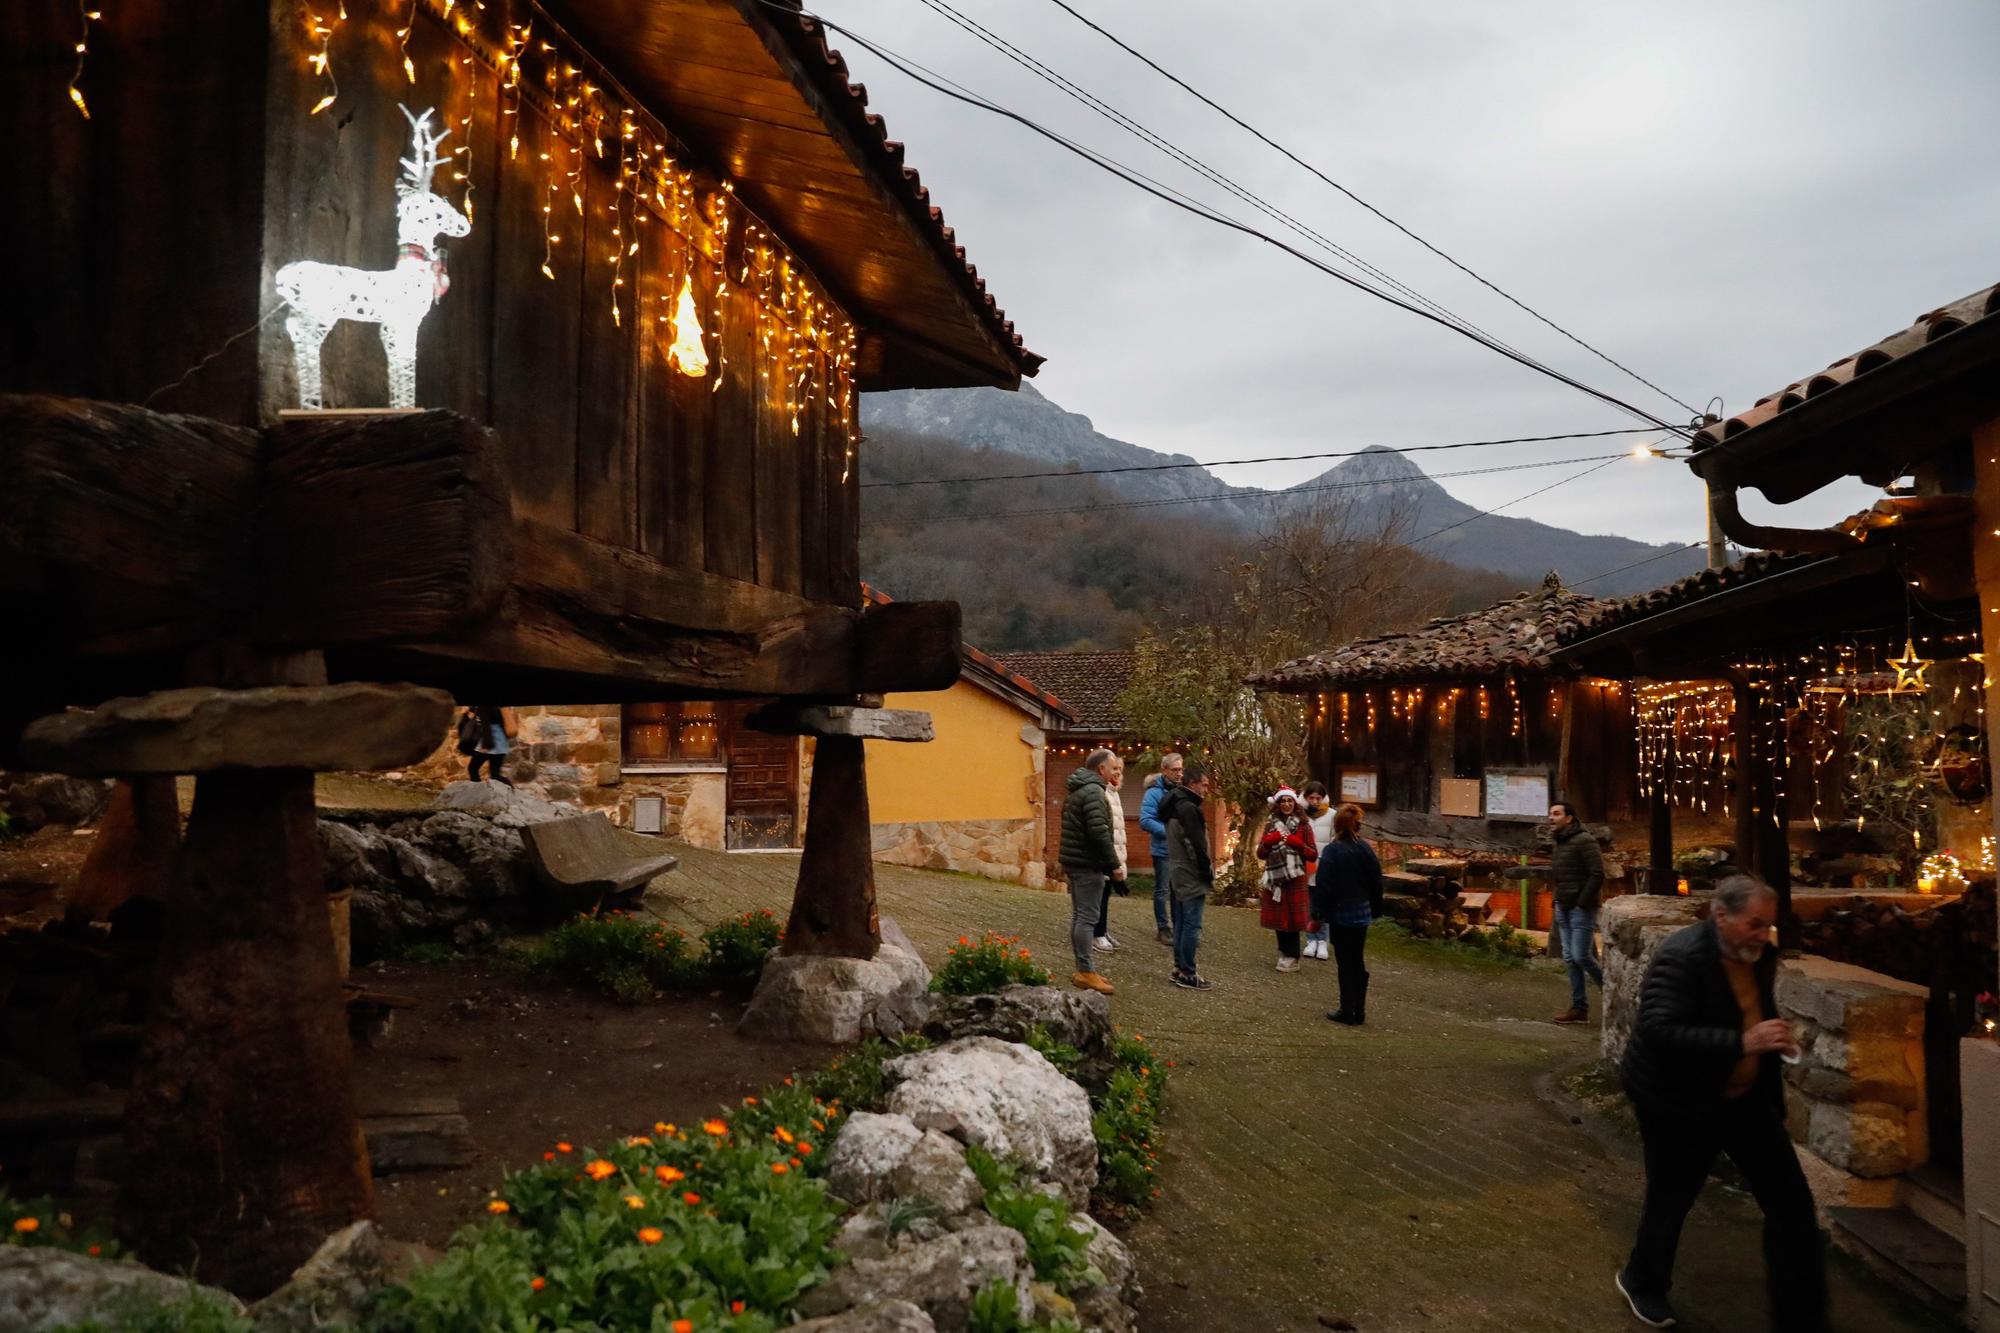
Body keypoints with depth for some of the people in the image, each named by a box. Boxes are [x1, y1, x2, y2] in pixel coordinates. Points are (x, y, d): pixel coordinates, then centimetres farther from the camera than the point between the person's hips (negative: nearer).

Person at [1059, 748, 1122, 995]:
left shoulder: (1077, 790, 15)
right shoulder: (1093, 792, -17)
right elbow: (1099, 832, -23)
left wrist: (1108, 850, 20)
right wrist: (1114, 863, -15)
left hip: (1074, 862, 10)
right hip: (1088, 865, -10)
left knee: (1079, 916, 13)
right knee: (1087, 918, -7)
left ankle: (1082, 969, 19)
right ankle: (1086, 972, -5)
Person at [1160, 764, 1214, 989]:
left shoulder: (1174, 806, 13)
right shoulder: (1189, 809, -18)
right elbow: (1197, 846, -20)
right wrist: (1208, 875, -12)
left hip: (1178, 873, 10)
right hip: (1192, 876, -10)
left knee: (1181, 922, 14)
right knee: (1192, 925, -6)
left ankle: (1180, 967, 20)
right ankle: (1187, 973, -3)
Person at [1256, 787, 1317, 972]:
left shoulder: (1303, 825, 1)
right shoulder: (1270, 824, 10)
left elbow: (1312, 855, -2)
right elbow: (1260, 854, 9)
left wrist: (1297, 843, -17)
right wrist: (1269, 840, -9)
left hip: (1295, 878, -3)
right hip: (1275, 877, 3)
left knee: (1293, 916, -4)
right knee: (1278, 916, 5)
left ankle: (1292, 958, 3)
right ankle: (1284, 953, 18)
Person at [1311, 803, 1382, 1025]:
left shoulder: (1332, 851, -15)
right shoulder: (1365, 848, -1)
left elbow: (1323, 886, -16)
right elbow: (1376, 880, 6)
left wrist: (1318, 913, -9)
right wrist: (1375, 909, 17)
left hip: (1340, 915, -5)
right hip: (1362, 913, 5)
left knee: (1345, 964, 3)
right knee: (1358, 962, 14)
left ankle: (1348, 1011, 7)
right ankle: (1359, 1011, 19)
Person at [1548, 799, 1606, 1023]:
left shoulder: (1583, 841, -13)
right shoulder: (1558, 844, 15)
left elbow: (1597, 874, -19)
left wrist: (1582, 902, -18)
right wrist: (1559, 900, 13)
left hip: (1581, 909, -9)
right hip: (1563, 908, 9)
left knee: (1581, 957, -10)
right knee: (1570, 958, 7)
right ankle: (1579, 1007, 12)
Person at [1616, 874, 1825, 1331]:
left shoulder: (1759, 955, -1)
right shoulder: (1681, 958, -26)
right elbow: (1657, 1032, -37)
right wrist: (1741, 1042, -41)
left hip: (1744, 1096, 7)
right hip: (1679, 1103, -6)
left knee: (1792, 1203, 2)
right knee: (1670, 1203, 11)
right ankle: (1642, 1282, 40)